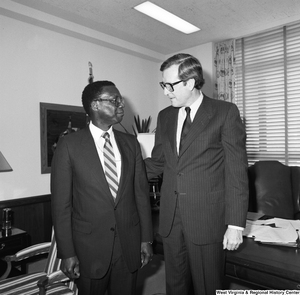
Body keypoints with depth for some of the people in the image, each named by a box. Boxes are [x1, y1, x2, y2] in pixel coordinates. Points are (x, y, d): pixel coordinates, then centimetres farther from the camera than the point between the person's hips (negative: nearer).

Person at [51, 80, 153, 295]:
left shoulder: (131, 143, 3)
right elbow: (61, 203, -7)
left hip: (129, 243, 3)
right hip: (89, 245, -3)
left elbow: (141, 192, 4)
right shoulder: (69, 145, -8)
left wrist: (146, 238, 4)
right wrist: (67, 253, -7)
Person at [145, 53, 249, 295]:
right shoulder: (165, 116, 10)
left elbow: (236, 171, -7)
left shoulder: (225, 112, -5)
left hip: (207, 218, -4)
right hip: (170, 217, 5)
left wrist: (235, 224, -10)